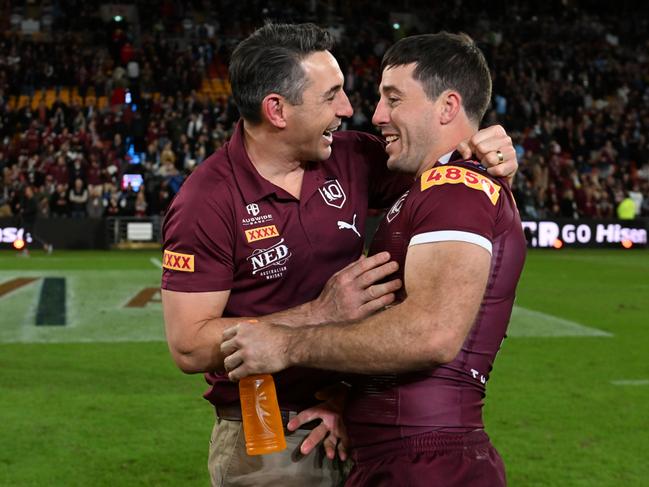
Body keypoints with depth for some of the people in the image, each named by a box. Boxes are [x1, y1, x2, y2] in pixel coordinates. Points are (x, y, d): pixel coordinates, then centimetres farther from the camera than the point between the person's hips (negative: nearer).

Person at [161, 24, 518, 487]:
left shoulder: (354, 158, -1)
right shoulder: (206, 202, -16)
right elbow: (188, 347, -18)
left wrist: (492, 157, -10)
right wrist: (321, 314, -24)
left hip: (352, 423, 5)